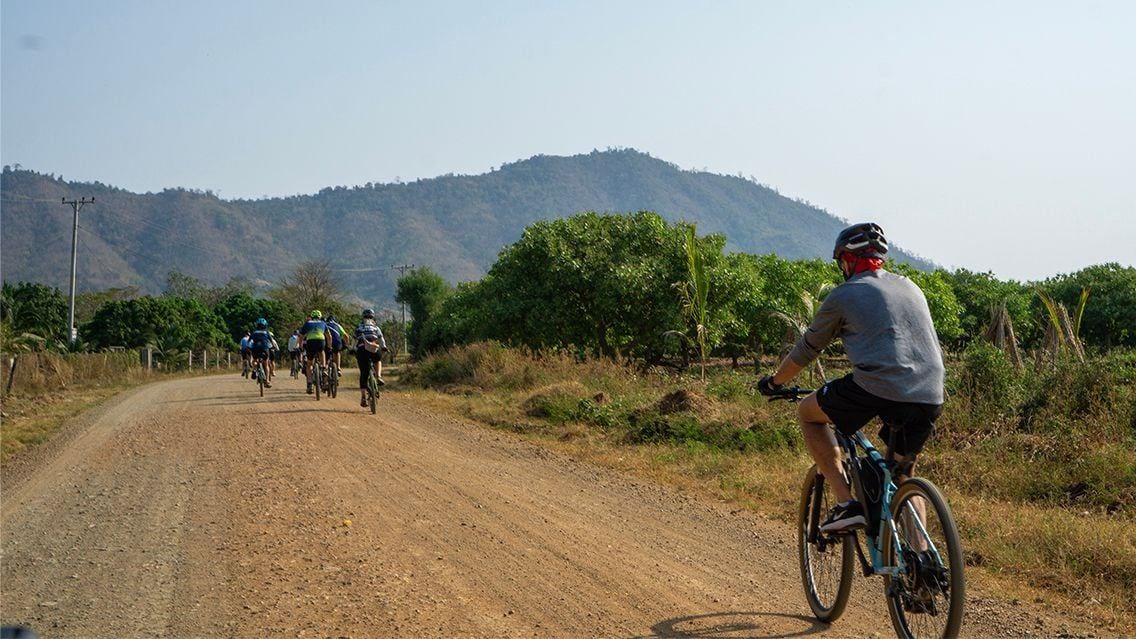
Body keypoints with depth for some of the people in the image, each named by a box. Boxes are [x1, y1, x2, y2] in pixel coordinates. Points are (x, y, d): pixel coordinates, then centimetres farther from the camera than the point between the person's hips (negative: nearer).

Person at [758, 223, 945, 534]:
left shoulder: (844, 295, 8)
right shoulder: (911, 288, 24)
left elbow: (806, 350, 17)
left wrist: (774, 382, 34)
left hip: (878, 387, -6)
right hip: (930, 400, 6)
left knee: (808, 412, 18)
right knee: (903, 476, 26)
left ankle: (846, 504, 6)